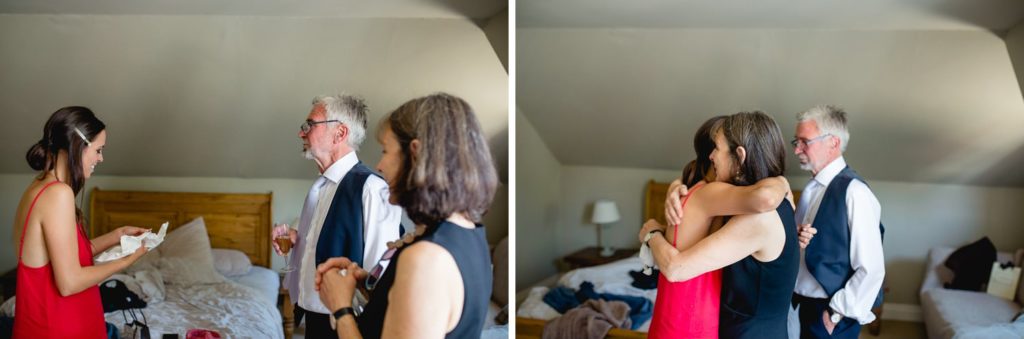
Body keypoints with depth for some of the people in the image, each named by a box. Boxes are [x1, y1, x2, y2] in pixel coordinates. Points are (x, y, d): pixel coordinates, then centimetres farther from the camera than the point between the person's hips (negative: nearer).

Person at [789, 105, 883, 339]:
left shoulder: (853, 192, -19)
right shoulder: (812, 189, 5)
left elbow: (872, 269, -20)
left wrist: (837, 313, -14)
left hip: (830, 315, -7)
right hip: (807, 306, 7)